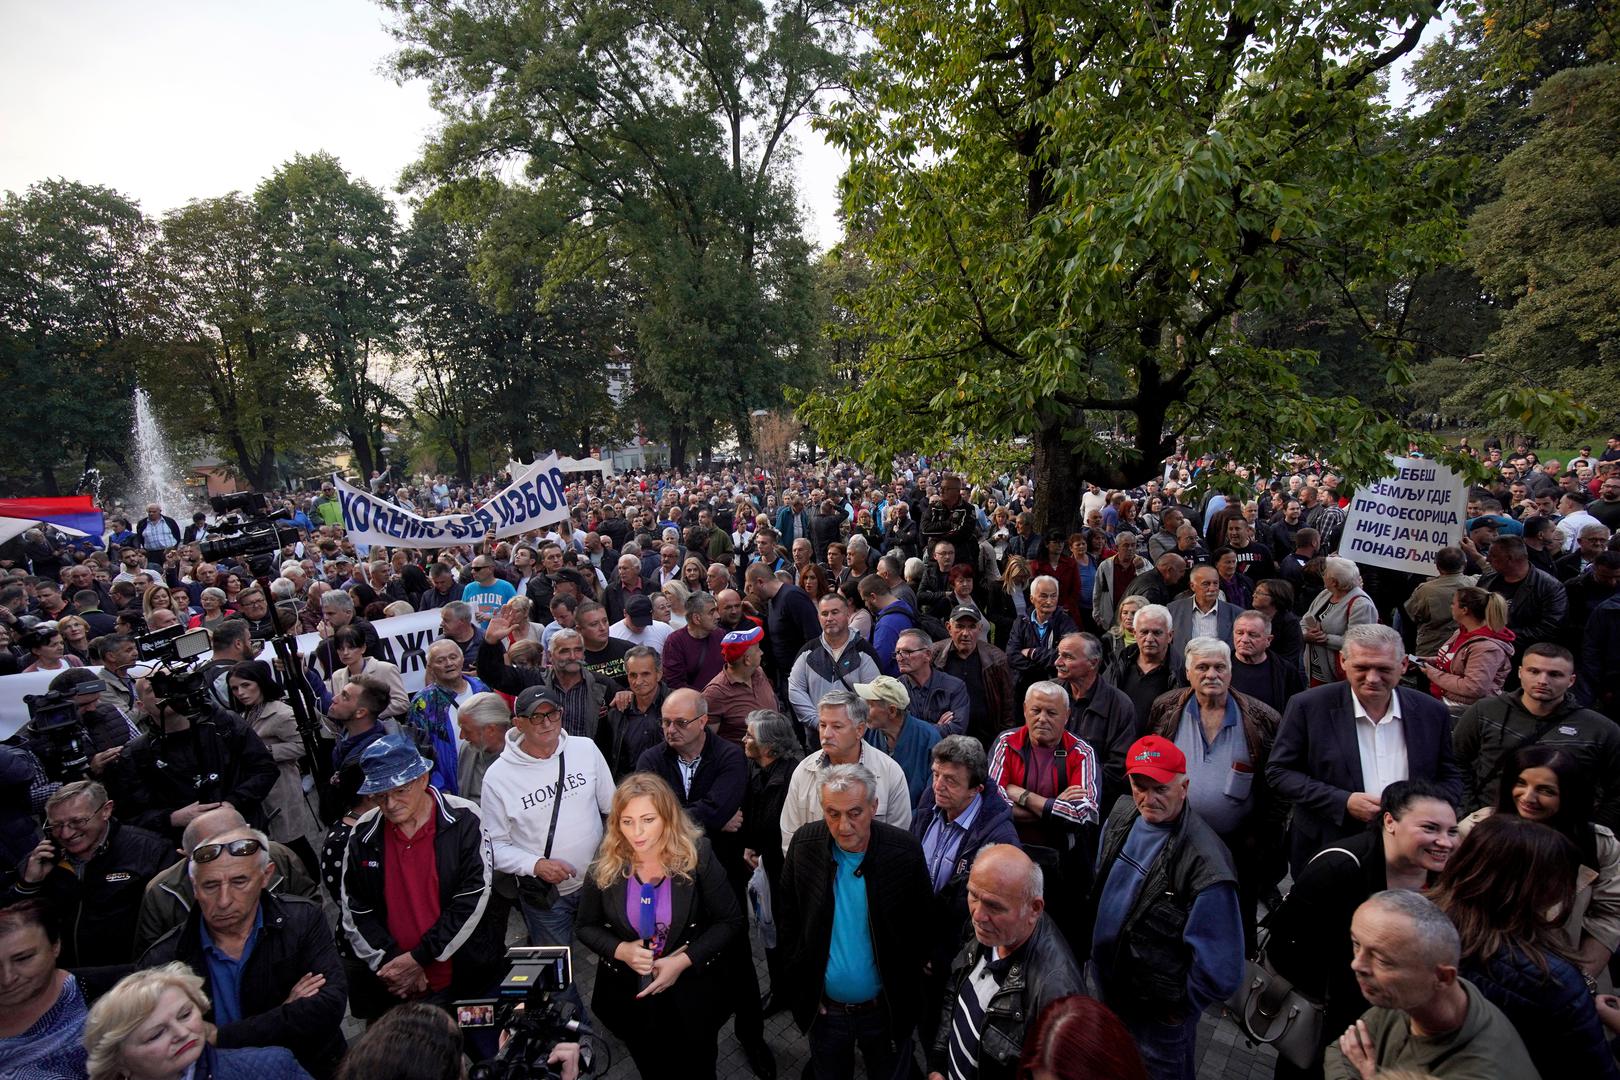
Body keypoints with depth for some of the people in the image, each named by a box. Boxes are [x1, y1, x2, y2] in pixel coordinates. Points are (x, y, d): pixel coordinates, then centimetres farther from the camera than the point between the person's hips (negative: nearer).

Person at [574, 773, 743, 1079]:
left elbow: (731, 921, -13)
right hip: (629, 997, 2)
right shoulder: (606, 864, -12)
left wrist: (684, 960, -22)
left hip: (691, 995, -1)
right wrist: (621, 950, -20)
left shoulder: (697, 855, -19)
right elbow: (587, 927, -1)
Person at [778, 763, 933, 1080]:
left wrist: (905, 991, -6)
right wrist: (800, 982, -2)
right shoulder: (804, 843, -14)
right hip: (823, 1008, 2)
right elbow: (787, 919, -2)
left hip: (887, 1009, -1)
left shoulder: (905, 850, -20)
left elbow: (923, 927, -7)